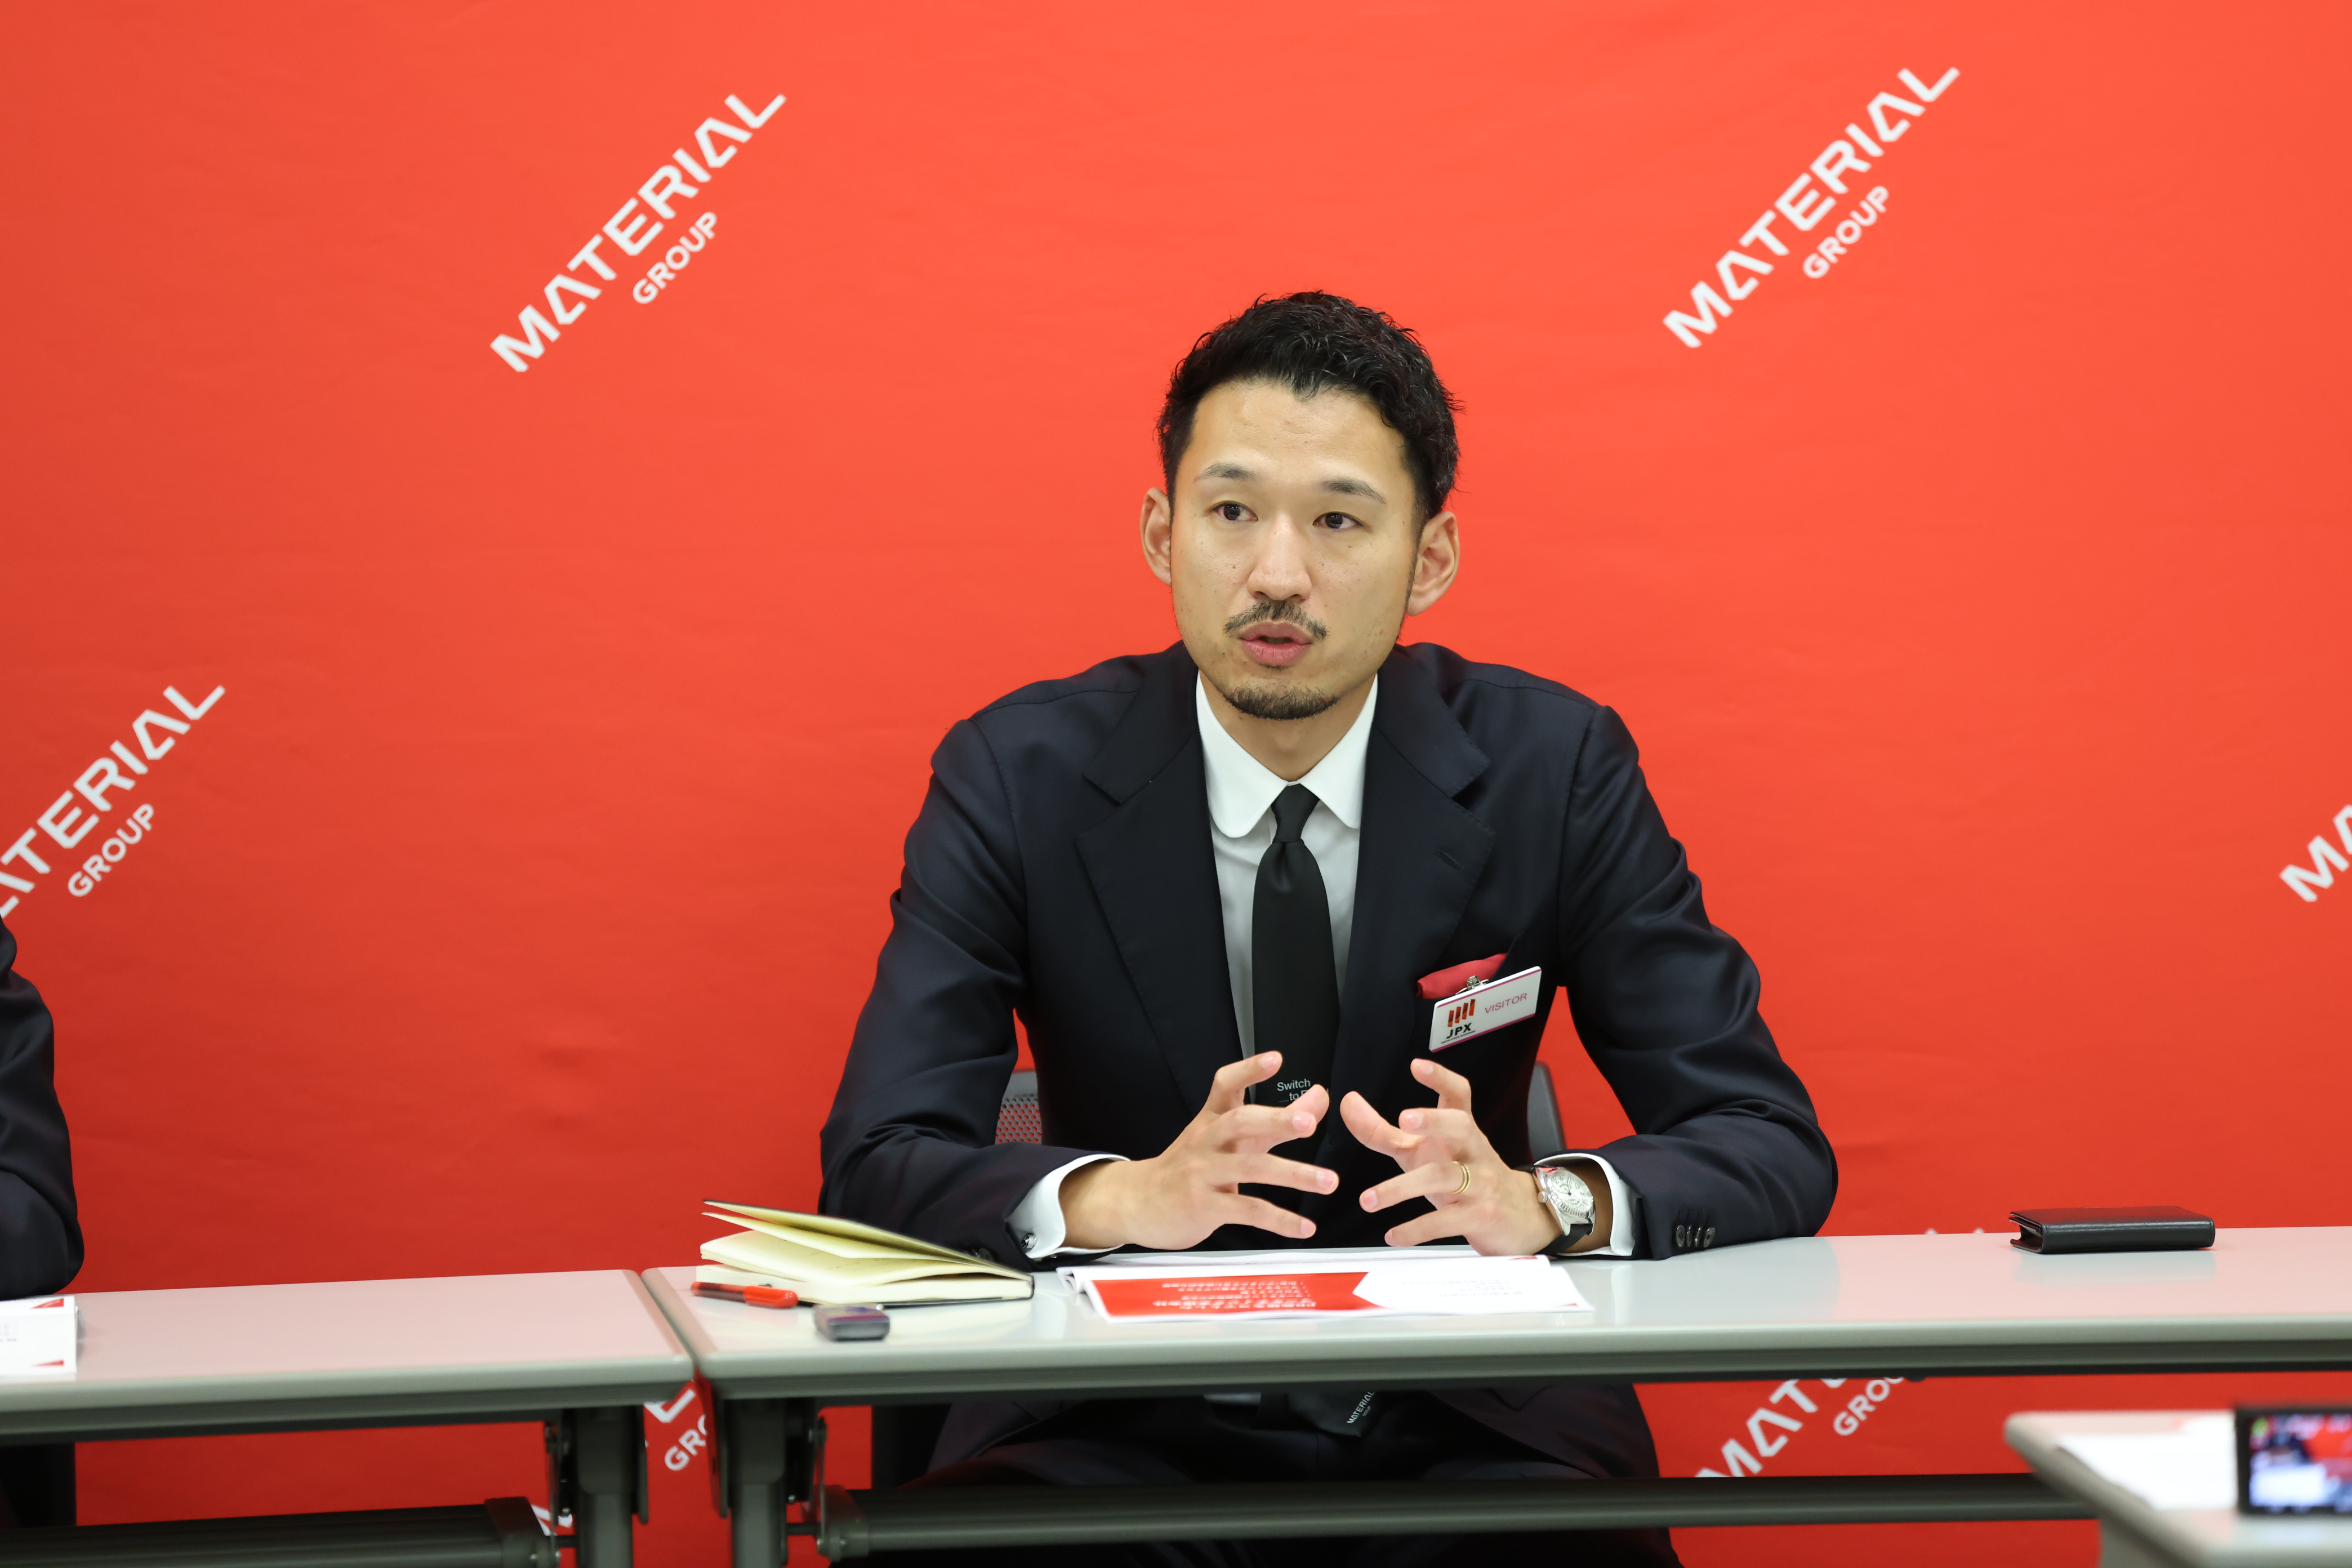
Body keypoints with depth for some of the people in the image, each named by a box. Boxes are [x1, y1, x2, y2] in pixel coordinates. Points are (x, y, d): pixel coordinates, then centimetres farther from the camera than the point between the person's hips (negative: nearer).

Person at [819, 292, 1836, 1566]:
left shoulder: (1554, 769, -1)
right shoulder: (1019, 777, -2)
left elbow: (1775, 1150, -3)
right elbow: (875, 1164, -10)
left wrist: (1545, 1205, -25)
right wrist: (1122, 1200, -31)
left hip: (1466, 1427, 1)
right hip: (1123, 1435, -1)